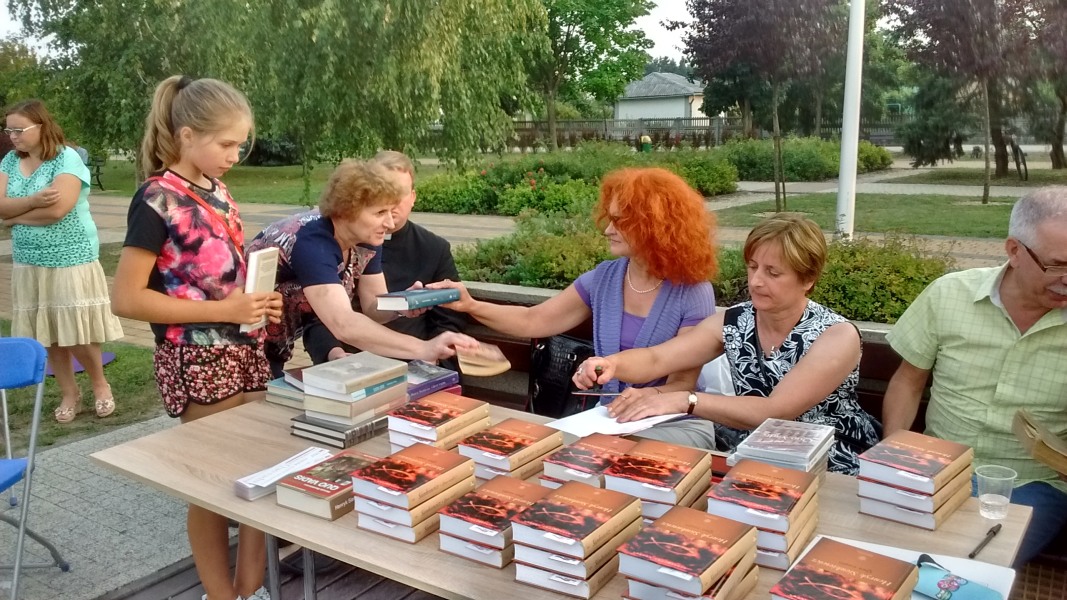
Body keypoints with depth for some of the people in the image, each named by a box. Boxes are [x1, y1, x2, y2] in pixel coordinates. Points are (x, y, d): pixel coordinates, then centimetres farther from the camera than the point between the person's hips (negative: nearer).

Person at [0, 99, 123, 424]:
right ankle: (69, 394, 24)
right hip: (30, 263, 6)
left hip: (72, 261, -6)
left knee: (77, 333, -1)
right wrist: (33, 201, -21)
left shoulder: (67, 158, -12)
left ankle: (100, 385, 22)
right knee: (50, 335, 9)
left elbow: (57, 209, -22)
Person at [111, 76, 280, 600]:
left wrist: (259, 303, 1)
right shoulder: (157, 201, -14)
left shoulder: (217, 191, 9)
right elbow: (126, 299, -17)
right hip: (198, 359, -7)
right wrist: (222, 310, -20)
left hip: (245, 350, 7)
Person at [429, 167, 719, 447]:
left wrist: (653, 395, -37)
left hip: (676, 423, -4)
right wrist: (471, 305, -11)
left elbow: (684, 382, -14)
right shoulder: (603, 279, 1)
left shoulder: (693, 293, -13)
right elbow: (534, 321, 3)